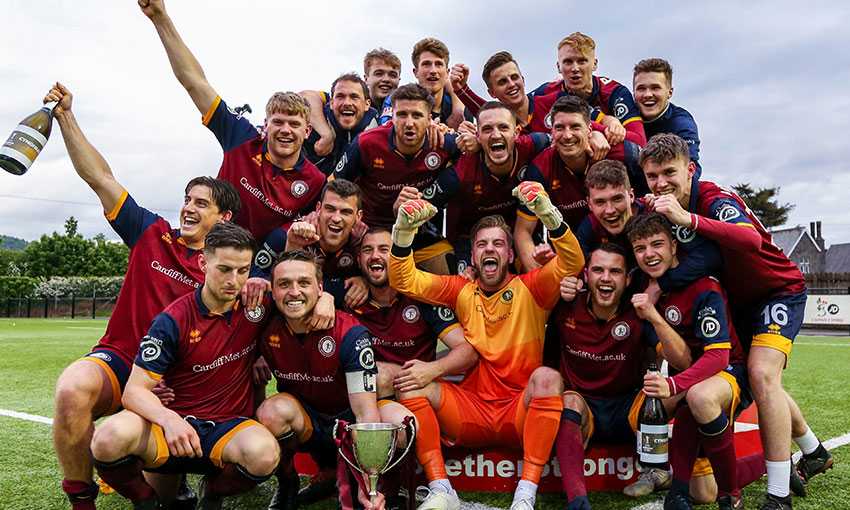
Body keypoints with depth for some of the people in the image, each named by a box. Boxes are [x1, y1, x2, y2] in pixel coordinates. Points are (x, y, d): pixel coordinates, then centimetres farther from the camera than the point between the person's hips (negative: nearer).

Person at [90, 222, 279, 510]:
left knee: (264, 453, -34)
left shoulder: (258, 305, -2)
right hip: (175, 426, -1)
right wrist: (168, 418, -31)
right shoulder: (173, 320, -9)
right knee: (110, 438, -33)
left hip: (228, 430, 2)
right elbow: (135, 390, -11)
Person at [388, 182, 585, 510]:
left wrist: (548, 213, -30)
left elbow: (572, 263, -14)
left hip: (520, 412, -2)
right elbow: (404, 281, 1)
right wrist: (404, 231, -16)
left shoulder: (530, 289, 2)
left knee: (547, 377, -31)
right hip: (470, 413, 2)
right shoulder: (461, 291, 9)